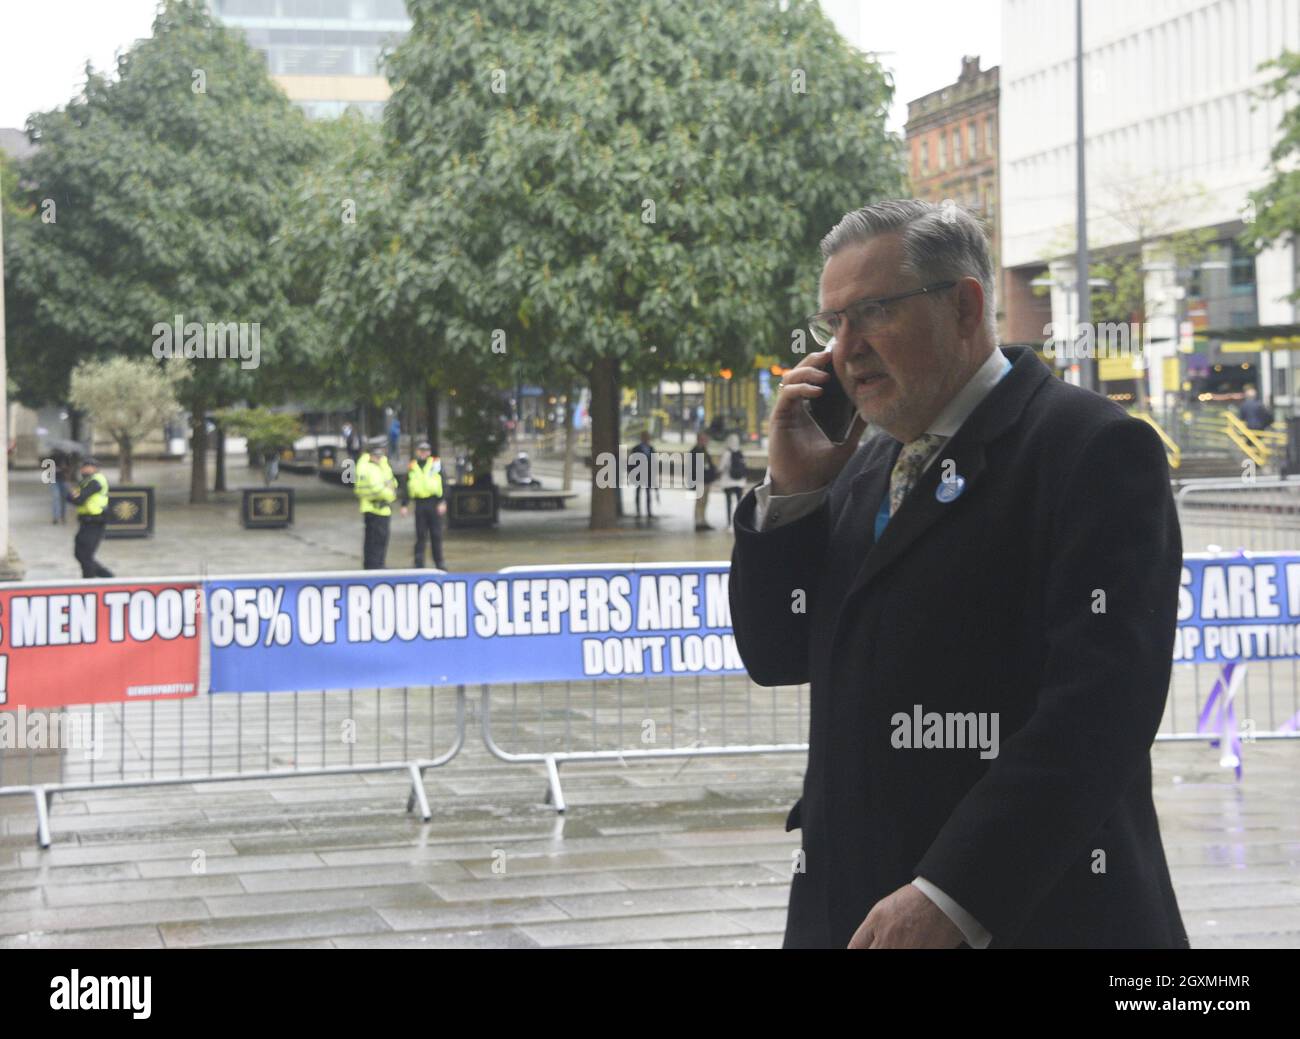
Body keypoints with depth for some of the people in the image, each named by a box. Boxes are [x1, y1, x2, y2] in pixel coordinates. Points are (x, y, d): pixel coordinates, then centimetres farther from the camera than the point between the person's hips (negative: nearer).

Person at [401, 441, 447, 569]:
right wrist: (404, 505, 2)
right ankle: (419, 563, 8)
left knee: (436, 535, 5)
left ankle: (439, 563, 14)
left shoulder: (437, 463, 3)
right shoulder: (411, 467, 8)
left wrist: (442, 502, -10)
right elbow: (406, 487, 9)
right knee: (420, 535, 4)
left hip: (434, 503, -1)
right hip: (420, 504, 1)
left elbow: (444, 484, -1)